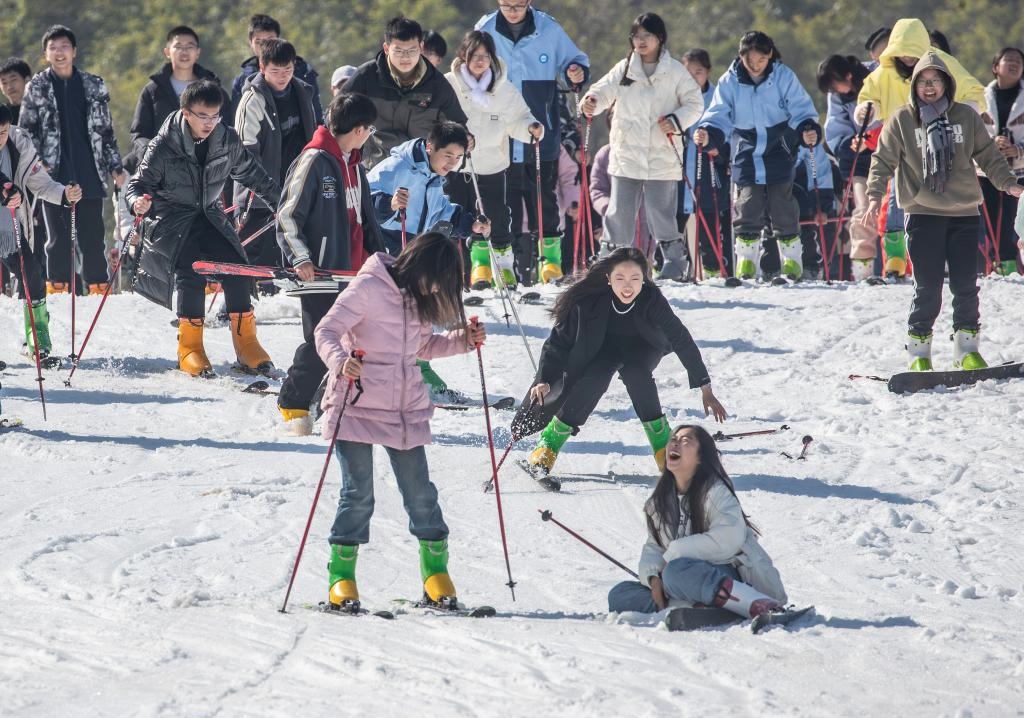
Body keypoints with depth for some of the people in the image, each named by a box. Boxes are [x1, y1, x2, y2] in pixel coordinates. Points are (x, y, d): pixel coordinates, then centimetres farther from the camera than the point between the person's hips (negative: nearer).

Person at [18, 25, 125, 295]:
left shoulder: (94, 87, 9)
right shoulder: (37, 87, 4)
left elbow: (106, 130, 13)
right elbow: (26, 130, 5)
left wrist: (115, 167, 9)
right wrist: (35, 164, -7)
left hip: (90, 175, 1)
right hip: (54, 175, -1)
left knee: (93, 234, 2)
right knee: (58, 235, 1)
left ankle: (98, 286, 8)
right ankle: (57, 285, 7)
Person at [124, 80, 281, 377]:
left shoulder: (227, 140, -4)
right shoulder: (164, 146, -18)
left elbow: (250, 172, 14)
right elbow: (139, 183, -15)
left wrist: (279, 199, 22)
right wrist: (138, 201, -39)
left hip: (209, 216, 4)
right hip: (171, 220, -4)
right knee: (190, 274, -23)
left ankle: (246, 344, -3)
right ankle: (190, 349, -12)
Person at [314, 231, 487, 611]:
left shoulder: (421, 296, 8)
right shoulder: (369, 288, -12)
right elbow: (327, 331, -14)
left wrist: (462, 340, 4)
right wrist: (340, 361, -34)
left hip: (405, 411, 5)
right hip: (356, 408, -5)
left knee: (420, 493, 4)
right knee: (358, 494, -6)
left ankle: (435, 570, 18)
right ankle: (342, 575, 7)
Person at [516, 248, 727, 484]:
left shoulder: (652, 300, -33)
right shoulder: (590, 300, -32)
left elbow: (682, 341, -24)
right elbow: (559, 341, -24)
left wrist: (706, 390, -25)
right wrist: (543, 380, -38)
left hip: (642, 346, 0)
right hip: (603, 347, 0)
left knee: (635, 370, -32)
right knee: (594, 380, -27)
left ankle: (661, 442, -21)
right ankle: (549, 446, -14)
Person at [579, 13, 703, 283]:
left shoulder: (675, 71, 2)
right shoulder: (624, 69, 7)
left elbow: (695, 104, 4)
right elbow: (604, 90, 2)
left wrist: (676, 121, -13)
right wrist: (591, 100, -20)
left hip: (662, 157, -2)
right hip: (626, 154, 2)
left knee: (661, 213, -1)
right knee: (619, 212, 0)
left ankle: (674, 263, 11)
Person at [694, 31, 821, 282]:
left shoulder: (784, 77, -5)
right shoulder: (729, 82, -2)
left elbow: (801, 110, -4)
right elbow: (719, 116, -3)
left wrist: (808, 130, -24)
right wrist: (708, 134, -23)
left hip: (778, 155, -1)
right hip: (746, 156, 1)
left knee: (783, 208, 0)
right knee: (746, 208, -1)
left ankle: (791, 259, 14)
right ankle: (746, 260, 11)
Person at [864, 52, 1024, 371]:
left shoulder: (966, 117, 7)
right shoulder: (901, 120, 2)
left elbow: (988, 156, 11)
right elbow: (883, 161, 2)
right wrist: (874, 195, -11)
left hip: (964, 213, 2)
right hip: (923, 214, -2)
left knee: (966, 285, 3)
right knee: (928, 288, -4)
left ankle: (967, 348, 16)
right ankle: (919, 351, 8)